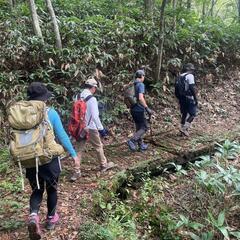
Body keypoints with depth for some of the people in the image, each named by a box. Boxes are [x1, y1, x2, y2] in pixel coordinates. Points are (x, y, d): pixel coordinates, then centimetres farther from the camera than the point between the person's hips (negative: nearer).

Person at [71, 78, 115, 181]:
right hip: (90, 128, -5)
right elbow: (95, 116, -20)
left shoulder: (78, 98, 3)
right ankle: (104, 165, 33)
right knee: (99, 146, 15)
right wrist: (101, 128, -13)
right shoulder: (92, 99, -17)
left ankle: (76, 172, 6)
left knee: (79, 149, 8)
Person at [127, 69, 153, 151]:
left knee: (139, 127, 17)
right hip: (139, 109, -8)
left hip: (133, 109, 8)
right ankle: (132, 141, -9)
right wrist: (147, 108, -24)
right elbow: (140, 98, -27)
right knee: (144, 127, 3)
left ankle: (141, 145, 25)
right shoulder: (141, 85, -15)